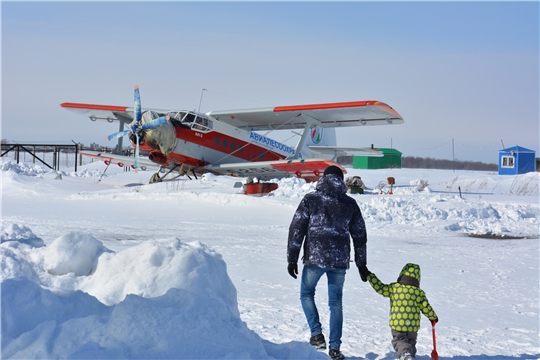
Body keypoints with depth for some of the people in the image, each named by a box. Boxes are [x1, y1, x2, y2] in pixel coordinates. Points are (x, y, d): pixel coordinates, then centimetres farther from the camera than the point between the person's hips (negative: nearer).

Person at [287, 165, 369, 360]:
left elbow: (296, 230, -3)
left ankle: (317, 334, 6)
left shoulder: (310, 199, -1)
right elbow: (360, 236, 12)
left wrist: (292, 259, 2)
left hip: (314, 258, -2)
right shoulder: (350, 203, 7)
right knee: (336, 303, 11)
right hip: (339, 261, 2)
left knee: (306, 294, 19)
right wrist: (361, 264, 20)